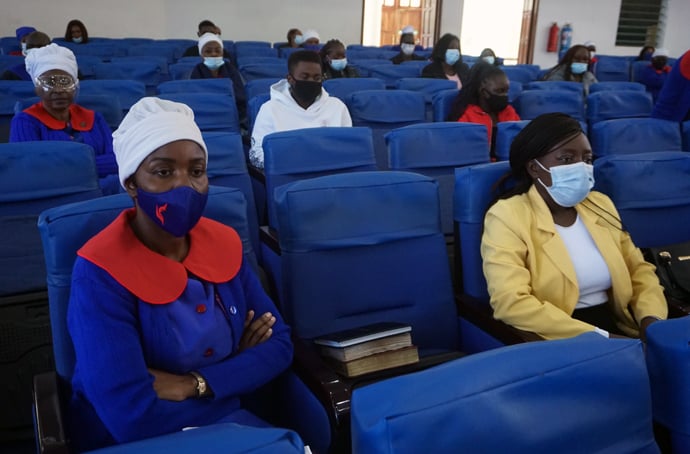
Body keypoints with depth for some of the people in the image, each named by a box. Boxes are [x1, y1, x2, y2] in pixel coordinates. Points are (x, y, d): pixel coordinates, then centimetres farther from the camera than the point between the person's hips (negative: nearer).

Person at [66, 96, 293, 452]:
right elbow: (130, 417, -24)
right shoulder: (100, 273, -18)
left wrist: (194, 384, -16)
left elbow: (279, 343, -2)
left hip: (229, 421, 5)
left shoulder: (224, 243, -1)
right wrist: (238, 369, -12)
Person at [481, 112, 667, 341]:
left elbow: (638, 269, 17)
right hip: (556, 343, -6)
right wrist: (600, 337, -21)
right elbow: (511, 303, -20)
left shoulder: (600, 205, 11)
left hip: (618, 329, 6)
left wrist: (652, 319, -4)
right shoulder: (507, 217, -10)